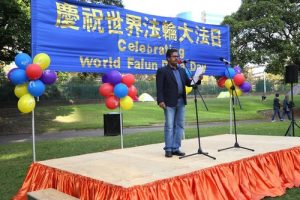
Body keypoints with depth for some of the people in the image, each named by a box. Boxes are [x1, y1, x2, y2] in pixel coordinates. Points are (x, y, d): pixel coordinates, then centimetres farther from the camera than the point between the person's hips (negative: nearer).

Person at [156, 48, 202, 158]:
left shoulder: (182, 70, 17)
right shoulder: (162, 71, -2)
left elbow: (188, 83, 13)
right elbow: (159, 88, -9)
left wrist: (197, 79, -4)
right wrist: (160, 101, -19)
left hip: (181, 102, 6)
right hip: (169, 103, -6)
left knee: (180, 125, 8)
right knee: (169, 126, -1)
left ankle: (175, 148, 16)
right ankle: (168, 149, 7)